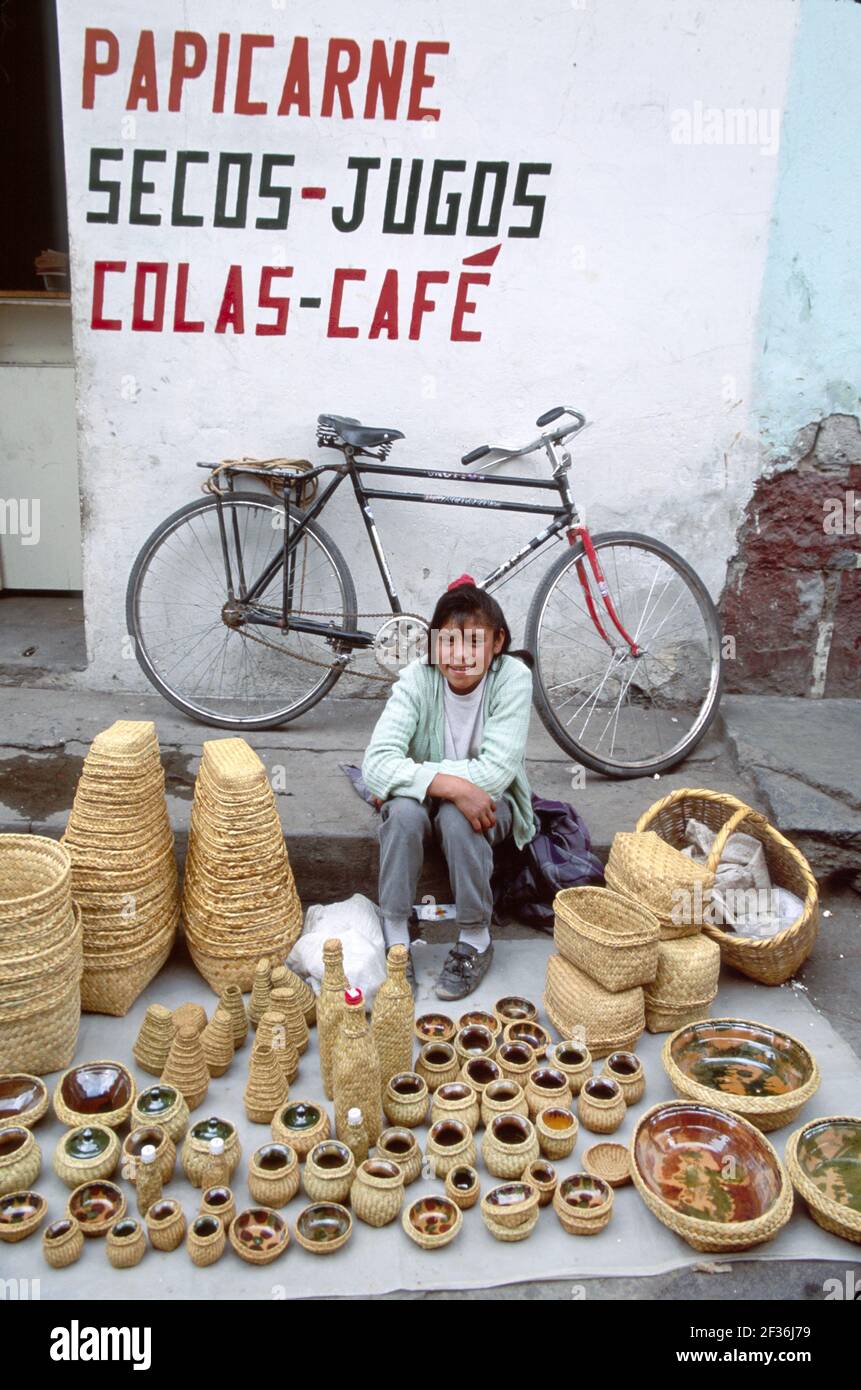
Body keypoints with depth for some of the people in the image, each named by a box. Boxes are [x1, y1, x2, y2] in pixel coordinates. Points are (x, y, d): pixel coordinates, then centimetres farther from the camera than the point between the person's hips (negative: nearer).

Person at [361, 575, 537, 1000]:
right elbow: (376, 764, -30)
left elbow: (495, 771, -27)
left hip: (488, 805, -1)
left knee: (455, 818, -33)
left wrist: (415, 769, -26)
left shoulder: (512, 678, -21)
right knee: (403, 809, -32)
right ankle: (395, 937, -15)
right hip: (425, 802, 1)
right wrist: (451, 784, -42)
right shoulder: (417, 679, -19)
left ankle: (475, 941, -12)